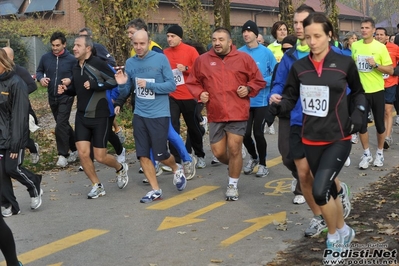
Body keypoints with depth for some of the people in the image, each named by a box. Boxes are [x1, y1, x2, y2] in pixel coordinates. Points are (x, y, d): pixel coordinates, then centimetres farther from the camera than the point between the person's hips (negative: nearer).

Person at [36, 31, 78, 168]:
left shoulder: (71, 59, -12)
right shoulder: (45, 57, -2)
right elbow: (39, 71, 13)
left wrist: (70, 80, -24)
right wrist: (41, 78, -8)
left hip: (66, 97, -5)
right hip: (52, 97, 5)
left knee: (60, 125, -13)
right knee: (64, 125, 16)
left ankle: (63, 154, -2)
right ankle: (74, 149, 32)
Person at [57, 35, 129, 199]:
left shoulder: (98, 64, -14)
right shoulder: (76, 68, 7)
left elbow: (115, 81, -18)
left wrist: (94, 85, -25)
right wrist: (66, 90, 1)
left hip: (100, 117, -6)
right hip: (81, 116, 6)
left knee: (100, 157, 0)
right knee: (83, 153, -1)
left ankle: (121, 169, 32)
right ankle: (97, 186, 18)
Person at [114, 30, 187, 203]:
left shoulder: (161, 59, -9)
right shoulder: (130, 63, 4)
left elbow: (171, 85, -10)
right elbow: (127, 92, 8)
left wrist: (149, 85, -20)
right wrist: (122, 85, -14)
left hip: (159, 115, -4)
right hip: (139, 115, 4)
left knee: (160, 154, 1)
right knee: (143, 155, 3)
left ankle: (176, 169, 34)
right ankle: (155, 190, 16)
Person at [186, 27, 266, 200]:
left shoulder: (243, 58, 2)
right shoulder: (202, 60, 5)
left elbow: (259, 81, 8)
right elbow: (192, 82, 15)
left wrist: (248, 88, -9)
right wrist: (199, 94, -3)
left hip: (237, 113, -2)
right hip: (215, 114, 3)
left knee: (234, 149, -3)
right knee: (218, 152, 6)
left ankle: (233, 185, 15)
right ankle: (235, 167, 39)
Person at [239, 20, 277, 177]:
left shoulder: (266, 53, -6)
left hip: (262, 100, -2)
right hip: (244, 100, 2)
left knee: (258, 133, 1)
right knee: (245, 133, 4)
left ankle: (262, 163, 22)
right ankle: (253, 157, 34)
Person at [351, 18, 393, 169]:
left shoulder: (380, 47, -7)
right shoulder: (355, 46, 2)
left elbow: (391, 70, -7)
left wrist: (376, 65, -21)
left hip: (376, 91, -2)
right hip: (360, 91, 2)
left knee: (379, 124, 7)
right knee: (361, 124, 2)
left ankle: (380, 153, 24)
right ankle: (366, 154, 17)